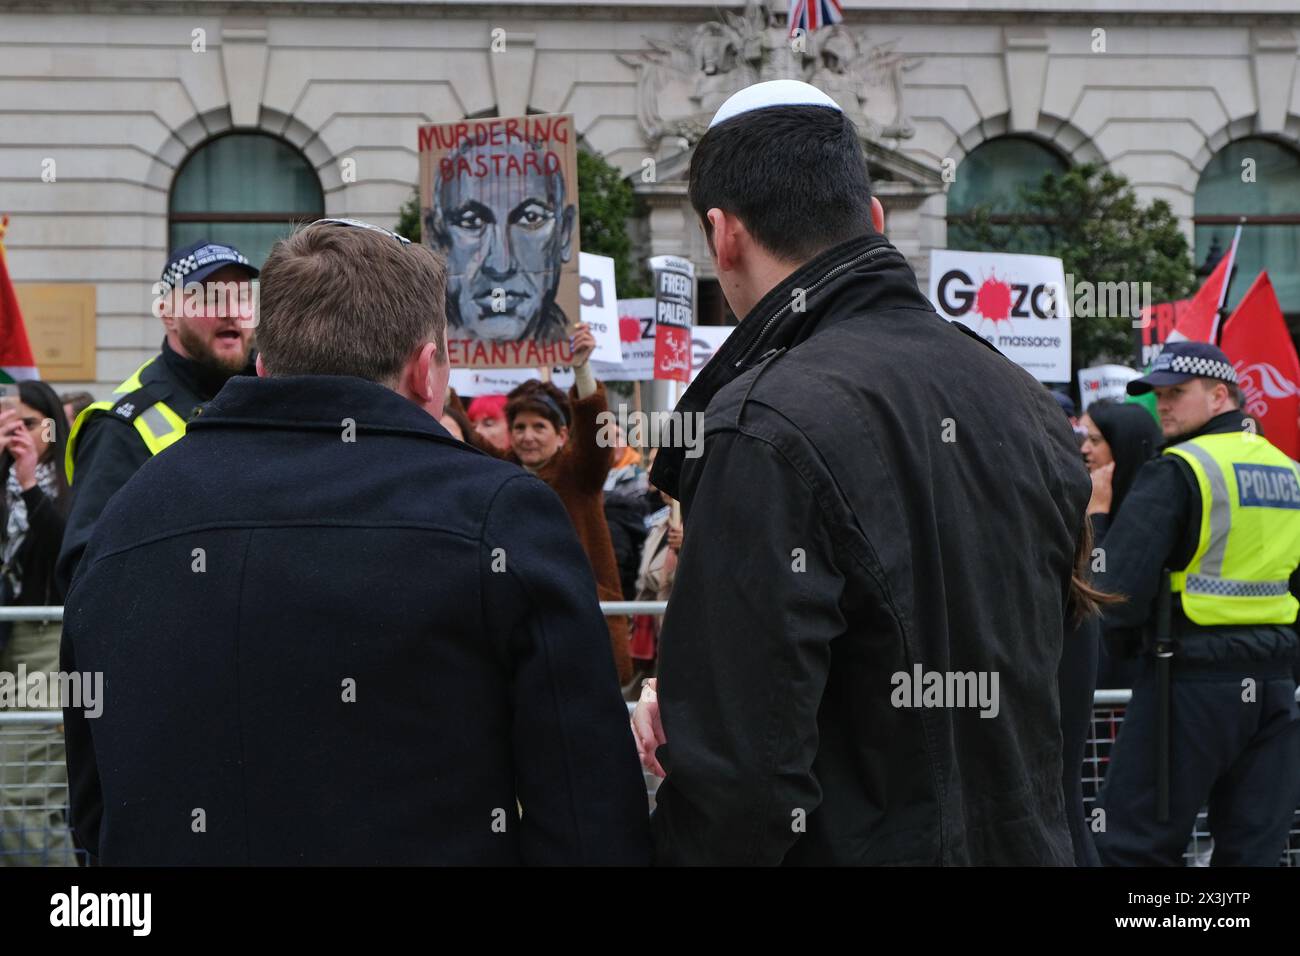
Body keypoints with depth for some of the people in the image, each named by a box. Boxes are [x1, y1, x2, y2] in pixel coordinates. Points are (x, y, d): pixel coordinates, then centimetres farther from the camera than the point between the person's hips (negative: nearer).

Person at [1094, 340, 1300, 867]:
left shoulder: (1176, 472, -10)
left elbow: (1120, 585, -14)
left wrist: (1124, 636, 3)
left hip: (1193, 681, -7)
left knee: (1134, 844, -1)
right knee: (1253, 848, 10)